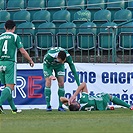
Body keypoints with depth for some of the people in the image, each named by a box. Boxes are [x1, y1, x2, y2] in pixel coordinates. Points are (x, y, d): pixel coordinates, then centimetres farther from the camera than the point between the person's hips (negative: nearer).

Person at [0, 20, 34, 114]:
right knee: (10, 87, -8)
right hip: (10, 63, -5)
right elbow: (22, 51, -3)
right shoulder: (15, 37, -1)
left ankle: (14, 108, 18)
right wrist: (30, 60, 11)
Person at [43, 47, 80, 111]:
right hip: (48, 65, -2)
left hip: (59, 66, 2)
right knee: (48, 83, -14)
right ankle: (48, 106, -8)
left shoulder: (68, 57, -36)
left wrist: (79, 85, -28)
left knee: (61, 84, -8)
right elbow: (46, 66, -24)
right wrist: (50, 75, -41)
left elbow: (73, 70, -27)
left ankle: (60, 106, -2)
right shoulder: (49, 56, -43)